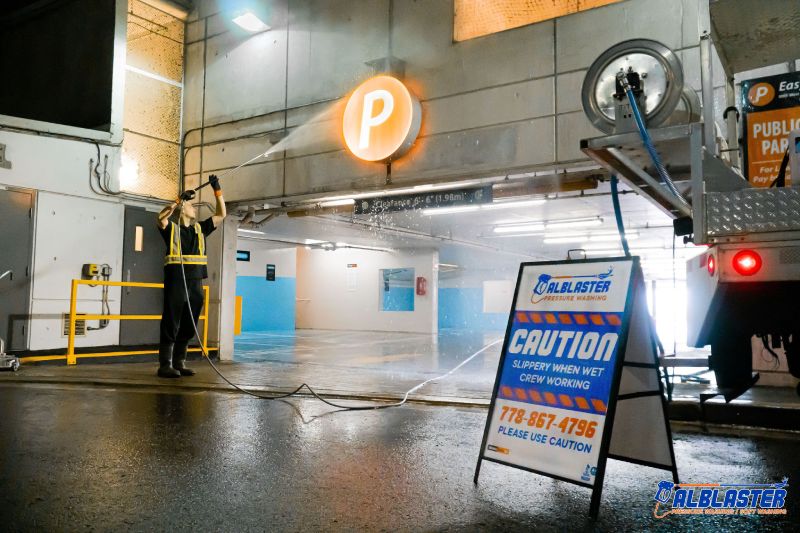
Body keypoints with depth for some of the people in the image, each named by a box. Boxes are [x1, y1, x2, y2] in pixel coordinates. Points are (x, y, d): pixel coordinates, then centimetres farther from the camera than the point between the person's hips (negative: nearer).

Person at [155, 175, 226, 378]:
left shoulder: (200, 229, 18)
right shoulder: (171, 228, 5)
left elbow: (221, 214, 15)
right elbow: (161, 217, -17)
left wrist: (217, 190, 7)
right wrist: (180, 199, -20)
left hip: (196, 283, 5)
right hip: (176, 282, -5)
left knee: (188, 327, 8)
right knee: (171, 325, -3)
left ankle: (179, 363, 16)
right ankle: (165, 365, 1)